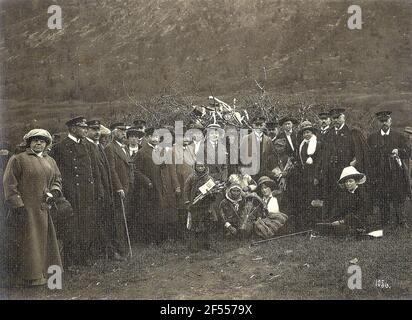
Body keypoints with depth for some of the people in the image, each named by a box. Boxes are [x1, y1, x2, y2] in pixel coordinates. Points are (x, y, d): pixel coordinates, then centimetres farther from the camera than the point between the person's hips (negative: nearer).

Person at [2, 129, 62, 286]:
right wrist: (18, 206, -15)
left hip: (44, 209, 6)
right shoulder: (17, 159, -2)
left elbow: (57, 179, 21)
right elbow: (9, 184, -8)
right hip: (25, 209, -5)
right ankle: (29, 276, 7)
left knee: (44, 241, 10)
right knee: (27, 242, -2)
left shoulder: (50, 161, 15)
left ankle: (44, 272, 21)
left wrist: (52, 193, 0)